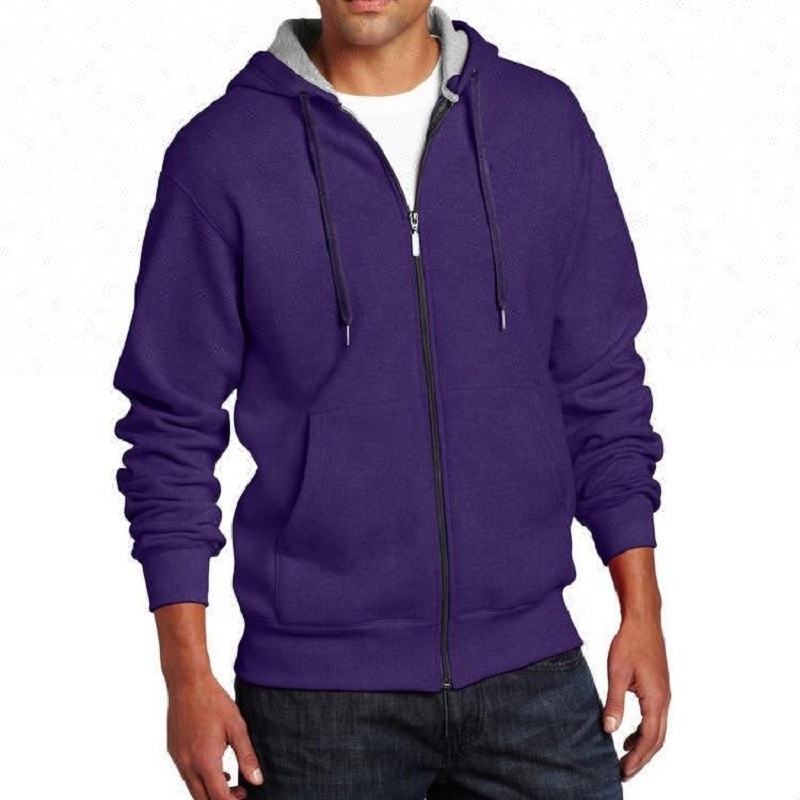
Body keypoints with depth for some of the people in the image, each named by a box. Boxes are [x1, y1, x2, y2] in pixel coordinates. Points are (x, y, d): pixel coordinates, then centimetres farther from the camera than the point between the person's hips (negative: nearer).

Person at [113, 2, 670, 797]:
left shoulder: (544, 121, 4)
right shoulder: (221, 154, -4)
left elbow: (601, 386, 8)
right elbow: (173, 427, -1)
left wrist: (641, 610, 4)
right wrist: (187, 673, -5)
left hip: (532, 670, 2)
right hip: (319, 686, -2)